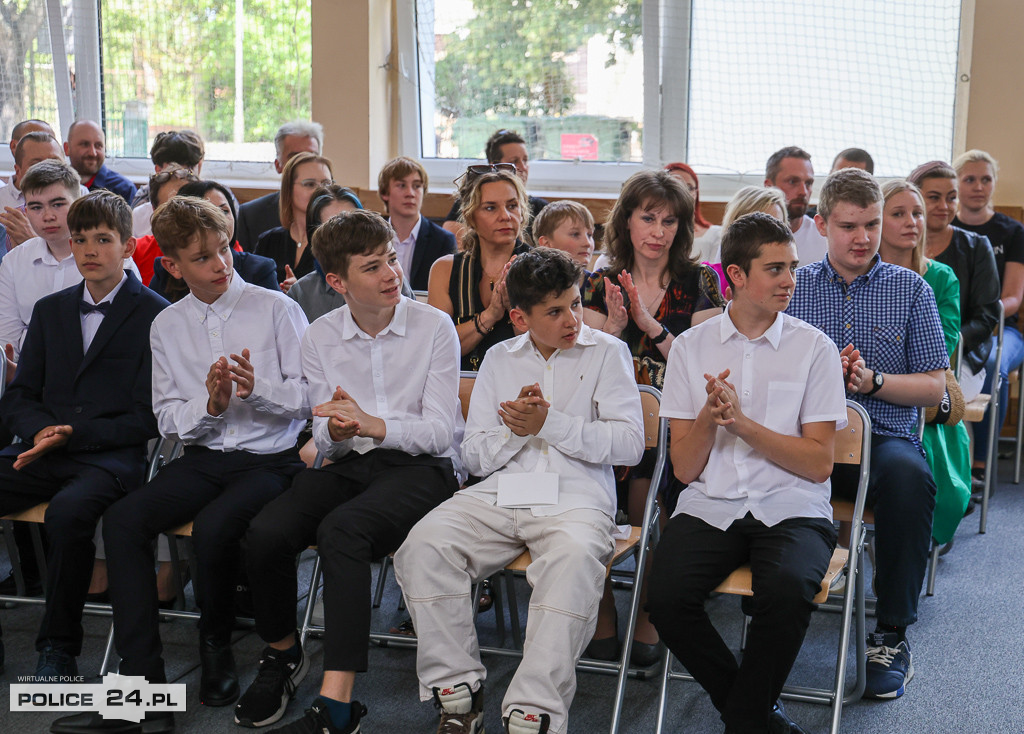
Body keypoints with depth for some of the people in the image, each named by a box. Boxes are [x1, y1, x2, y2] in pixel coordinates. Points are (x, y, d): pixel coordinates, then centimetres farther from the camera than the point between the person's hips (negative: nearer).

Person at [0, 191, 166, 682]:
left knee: (68, 511, -35)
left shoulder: (154, 315, 1)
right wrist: (41, 430, -6)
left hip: (111, 456, -5)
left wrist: (74, 434, -13)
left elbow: (149, 417, -4)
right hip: (44, 454, 5)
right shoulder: (50, 310, 20)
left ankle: (58, 649, -18)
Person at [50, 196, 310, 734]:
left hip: (269, 461, -4)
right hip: (203, 459, 4)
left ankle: (216, 648, -3)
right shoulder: (167, 326, 12)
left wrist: (258, 388, -20)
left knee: (213, 526, -34)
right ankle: (143, 686, -22)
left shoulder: (276, 309, 0)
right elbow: (167, 419, 10)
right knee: (121, 519, -21)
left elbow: (311, 396, -2)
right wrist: (209, 405, -11)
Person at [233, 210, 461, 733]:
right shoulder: (320, 337, 8)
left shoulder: (433, 327, -2)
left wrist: (371, 424, -23)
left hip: (421, 467, -4)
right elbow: (325, 442, 10)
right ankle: (282, 653, 7)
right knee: (264, 534, -24)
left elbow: (440, 430, -7)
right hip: (348, 466, 4)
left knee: (340, 530, -35)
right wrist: (336, 432, -15)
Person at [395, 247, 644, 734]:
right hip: (499, 494, 4)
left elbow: (629, 443, -2)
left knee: (575, 558, -37)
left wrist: (549, 423, -9)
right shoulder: (499, 359, 19)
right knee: (423, 547, -23)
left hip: (575, 498, -3)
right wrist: (514, 431, -4)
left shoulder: (607, 352, 9)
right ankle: (456, 690, -15)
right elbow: (473, 456, 16)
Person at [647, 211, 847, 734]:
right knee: (666, 598, -26)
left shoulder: (815, 348, 4)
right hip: (709, 507, 2)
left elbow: (819, 463, -1)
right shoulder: (691, 347, 8)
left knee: (787, 592, -33)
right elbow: (684, 469, 6)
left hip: (791, 510, -1)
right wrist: (710, 415, -14)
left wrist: (741, 421, -13)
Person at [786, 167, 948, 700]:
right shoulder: (792, 288, 13)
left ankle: (891, 635, -20)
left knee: (908, 474, -36)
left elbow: (934, 386, 7)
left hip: (884, 436, 0)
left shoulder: (910, 290, 12)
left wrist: (872, 380, -10)